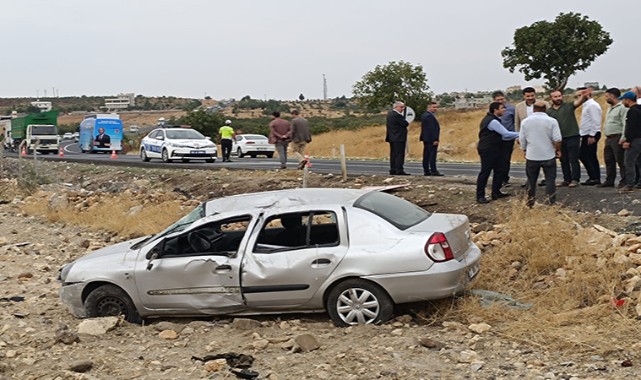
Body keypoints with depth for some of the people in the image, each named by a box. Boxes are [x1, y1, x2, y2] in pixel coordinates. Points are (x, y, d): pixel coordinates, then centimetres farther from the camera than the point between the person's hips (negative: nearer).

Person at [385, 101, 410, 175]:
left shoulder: (390, 113, 11)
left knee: (393, 154, 12)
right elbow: (405, 124, -15)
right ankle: (399, 170, -9)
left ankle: (392, 170, 14)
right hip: (399, 138, -10)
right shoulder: (397, 115, -19)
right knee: (399, 154, -8)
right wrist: (407, 122, 6)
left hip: (392, 138, 10)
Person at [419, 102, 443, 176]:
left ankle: (426, 171, 11)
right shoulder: (430, 116, -17)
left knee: (426, 155, 9)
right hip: (431, 139, -10)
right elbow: (432, 129, -22)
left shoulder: (424, 115, 15)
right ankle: (433, 171, -10)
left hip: (426, 139, 10)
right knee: (432, 155, -9)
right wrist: (435, 139, -22)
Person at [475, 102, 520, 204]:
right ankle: (480, 196, 2)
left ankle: (496, 192, 20)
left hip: (493, 150, 10)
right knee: (485, 172, -5)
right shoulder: (492, 121, -20)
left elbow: (502, 134, 19)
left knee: (499, 170, 12)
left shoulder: (491, 119, 13)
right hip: (487, 151, -10)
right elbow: (506, 133, -21)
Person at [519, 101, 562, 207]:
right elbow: (557, 139, -12)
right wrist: (558, 150, 5)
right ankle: (551, 202, 7)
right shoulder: (552, 121, -9)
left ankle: (530, 202, 20)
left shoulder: (525, 122, -2)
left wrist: (525, 150, 17)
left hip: (531, 156, 2)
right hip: (548, 156, -2)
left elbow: (522, 139, 1)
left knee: (531, 180, 14)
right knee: (550, 179, 7)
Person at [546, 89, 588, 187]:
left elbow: (578, 101, -17)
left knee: (574, 160, -2)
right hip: (559, 139, 4)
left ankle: (575, 180, 3)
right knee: (563, 160, 11)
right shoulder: (549, 111, 9)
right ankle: (567, 180, 20)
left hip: (572, 137, -4)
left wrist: (583, 96, -39)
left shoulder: (569, 106, 0)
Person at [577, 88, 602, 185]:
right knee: (591, 157, 11)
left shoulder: (592, 105, -13)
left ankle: (593, 177, -6)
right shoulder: (586, 105, 17)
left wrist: (592, 136, -22)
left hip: (591, 135, -10)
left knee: (583, 155, -9)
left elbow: (595, 122, -20)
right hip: (586, 135, 10)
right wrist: (582, 135, 16)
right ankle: (596, 178, 14)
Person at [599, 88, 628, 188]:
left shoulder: (622, 108, -10)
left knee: (621, 161, -6)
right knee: (609, 161, 12)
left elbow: (625, 124, -17)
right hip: (609, 138, 10)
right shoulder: (609, 108, 20)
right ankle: (609, 181, 19)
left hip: (617, 138, -10)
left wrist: (623, 138, -23)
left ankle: (624, 182, -2)